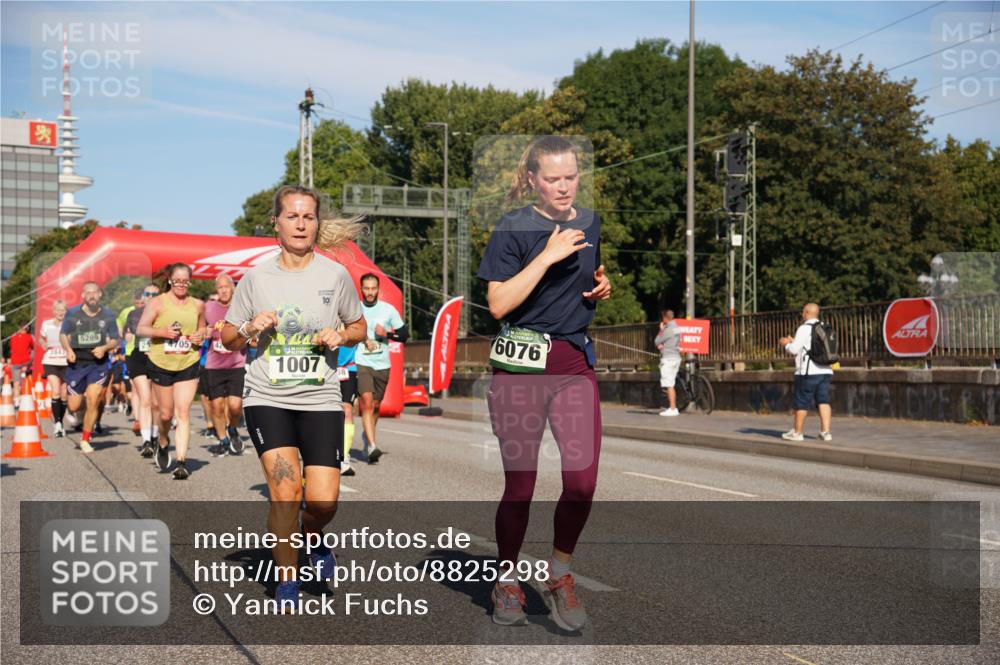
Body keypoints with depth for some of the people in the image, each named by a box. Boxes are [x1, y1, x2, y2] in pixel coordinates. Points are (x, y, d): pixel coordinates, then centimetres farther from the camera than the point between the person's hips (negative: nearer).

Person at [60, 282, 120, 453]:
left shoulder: (108, 315, 1)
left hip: (98, 363, 0)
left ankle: (85, 440, 4)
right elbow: (63, 334, 10)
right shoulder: (72, 313, -1)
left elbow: (115, 341, 7)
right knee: (74, 407, 1)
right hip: (76, 362, 0)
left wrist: (104, 348, -14)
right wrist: (68, 349, -9)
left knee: (93, 402, -12)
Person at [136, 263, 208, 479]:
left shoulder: (198, 305, 7)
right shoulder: (158, 303, -2)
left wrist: (201, 335, -1)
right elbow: (141, 329, -4)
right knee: (166, 414, 10)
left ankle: (182, 461, -9)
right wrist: (163, 332, -20)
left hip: (188, 365, 1)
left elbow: (202, 327, 22)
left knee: (183, 412, -9)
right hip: (161, 364, -1)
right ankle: (163, 443, 41)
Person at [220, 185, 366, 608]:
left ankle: (313, 538, 31)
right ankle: (287, 582, 7)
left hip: (321, 399, 1)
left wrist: (341, 336, -7)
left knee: (324, 501, -6)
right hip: (267, 399, 0)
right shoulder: (256, 277, 3)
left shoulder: (335, 275, 2)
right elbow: (228, 338, 12)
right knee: (285, 491, -13)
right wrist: (250, 329, -10)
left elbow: (359, 327, 15)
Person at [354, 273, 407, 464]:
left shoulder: (388, 309, 3)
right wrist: (362, 339, -6)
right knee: (366, 402, -18)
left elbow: (404, 335, 7)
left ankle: (367, 435, 39)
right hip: (361, 363, -2)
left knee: (375, 405, 12)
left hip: (382, 364, 2)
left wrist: (387, 334, -11)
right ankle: (372, 446, -24)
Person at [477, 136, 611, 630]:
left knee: (583, 480, -5)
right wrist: (547, 256, -17)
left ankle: (559, 576, 18)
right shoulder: (513, 228, -5)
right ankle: (507, 581, 23)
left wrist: (602, 289, 6)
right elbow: (499, 305, -13)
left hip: (576, 360, 4)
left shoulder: (590, 223, 12)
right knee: (520, 484, 1)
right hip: (521, 361, -4)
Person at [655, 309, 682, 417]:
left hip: (668, 359, -9)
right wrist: (661, 345, -3)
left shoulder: (668, 329, -16)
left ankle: (672, 409, -7)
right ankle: (672, 407, 19)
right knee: (671, 385, 15)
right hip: (676, 357, 9)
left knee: (669, 385, -7)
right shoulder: (676, 327, 13)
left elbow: (657, 341, -9)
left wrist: (661, 330, 0)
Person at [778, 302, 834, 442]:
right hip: (825, 371, 7)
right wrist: (794, 342, 26)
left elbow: (794, 350, -11)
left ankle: (797, 432, 10)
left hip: (809, 372, -7)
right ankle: (825, 431, -2)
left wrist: (786, 344, 10)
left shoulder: (804, 328, -9)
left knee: (802, 403, 2)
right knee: (823, 401, 5)